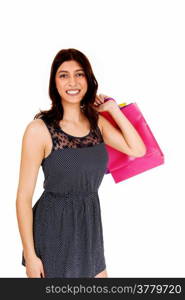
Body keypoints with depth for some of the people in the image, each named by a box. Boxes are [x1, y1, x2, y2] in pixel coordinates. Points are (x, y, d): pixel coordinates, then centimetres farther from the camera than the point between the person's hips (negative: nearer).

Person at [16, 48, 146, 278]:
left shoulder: (97, 122, 3)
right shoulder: (39, 129, -16)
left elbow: (137, 149, -4)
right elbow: (24, 196, -15)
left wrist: (113, 109, -2)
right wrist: (30, 255, -15)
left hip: (89, 226, 6)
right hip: (53, 230, -5)